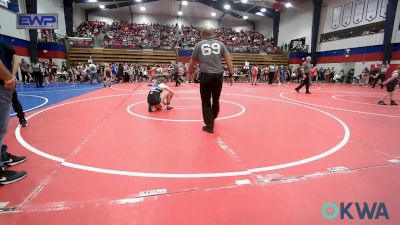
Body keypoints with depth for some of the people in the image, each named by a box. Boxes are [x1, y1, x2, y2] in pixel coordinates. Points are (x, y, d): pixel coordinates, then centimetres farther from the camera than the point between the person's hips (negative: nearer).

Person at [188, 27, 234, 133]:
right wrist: (230, 75, 7)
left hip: (205, 75, -2)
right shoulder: (220, 44, 11)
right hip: (218, 75, 3)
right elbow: (228, 59, 4)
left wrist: (190, 73, 33)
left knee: (206, 101, 7)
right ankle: (212, 118, 41)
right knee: (216, 99, 20)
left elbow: (192, 62, 15)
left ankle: (209, 126, 8)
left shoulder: (199, 45, 7)